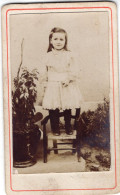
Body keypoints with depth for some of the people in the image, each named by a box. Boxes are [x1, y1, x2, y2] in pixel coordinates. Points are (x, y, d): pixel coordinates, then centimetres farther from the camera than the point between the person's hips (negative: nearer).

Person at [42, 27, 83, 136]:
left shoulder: (69, 55, 0)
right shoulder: (49, 56, 3)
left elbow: (74, 71, -3)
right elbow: (47, 72, 13)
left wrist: (69, 79, -16)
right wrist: (46, 82, 8)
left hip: (67, 86, 0)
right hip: (53, 86, 0)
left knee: (68, 108, 8)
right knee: (53, 108, 0)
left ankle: (68, 127, 26)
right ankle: (55, 128, 17)